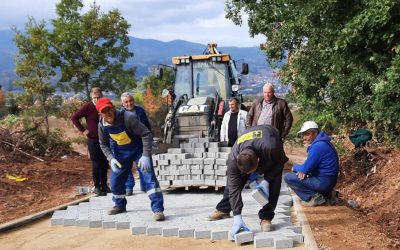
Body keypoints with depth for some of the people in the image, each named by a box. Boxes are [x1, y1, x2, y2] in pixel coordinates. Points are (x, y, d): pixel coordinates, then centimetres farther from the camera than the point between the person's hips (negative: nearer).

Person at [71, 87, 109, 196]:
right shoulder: (87, 107, -10)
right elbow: (74, 117, -8)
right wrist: (83, 130, -11)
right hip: (93, 140, -4)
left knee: (104, 163, 9)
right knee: (96, 164, -1)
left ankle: (104, 185, 21)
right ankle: (97, 186, 11)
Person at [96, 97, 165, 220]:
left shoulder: (128, 117, -31)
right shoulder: (102, 125, -14)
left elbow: (146, 134, -28)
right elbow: (103, 144, 3)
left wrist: (146, 155, -33)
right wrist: (111, 158, -12)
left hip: (138, 150, -5)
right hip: (120, 154, 5)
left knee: (149, 177, -17)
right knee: (115, 181, 9)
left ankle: (158, 209, -15)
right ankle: (120, 205, 35)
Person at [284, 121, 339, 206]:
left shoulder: (318, 146, -22)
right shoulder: (319, 143, 10)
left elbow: (305, 168, -19)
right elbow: (310, 164, 17)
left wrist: (295, 167, 2)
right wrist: (302, 170, -3)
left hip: (323, 182, -10)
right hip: (327, 180, 10)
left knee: (288, 177, -8)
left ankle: (315, 197, -7)